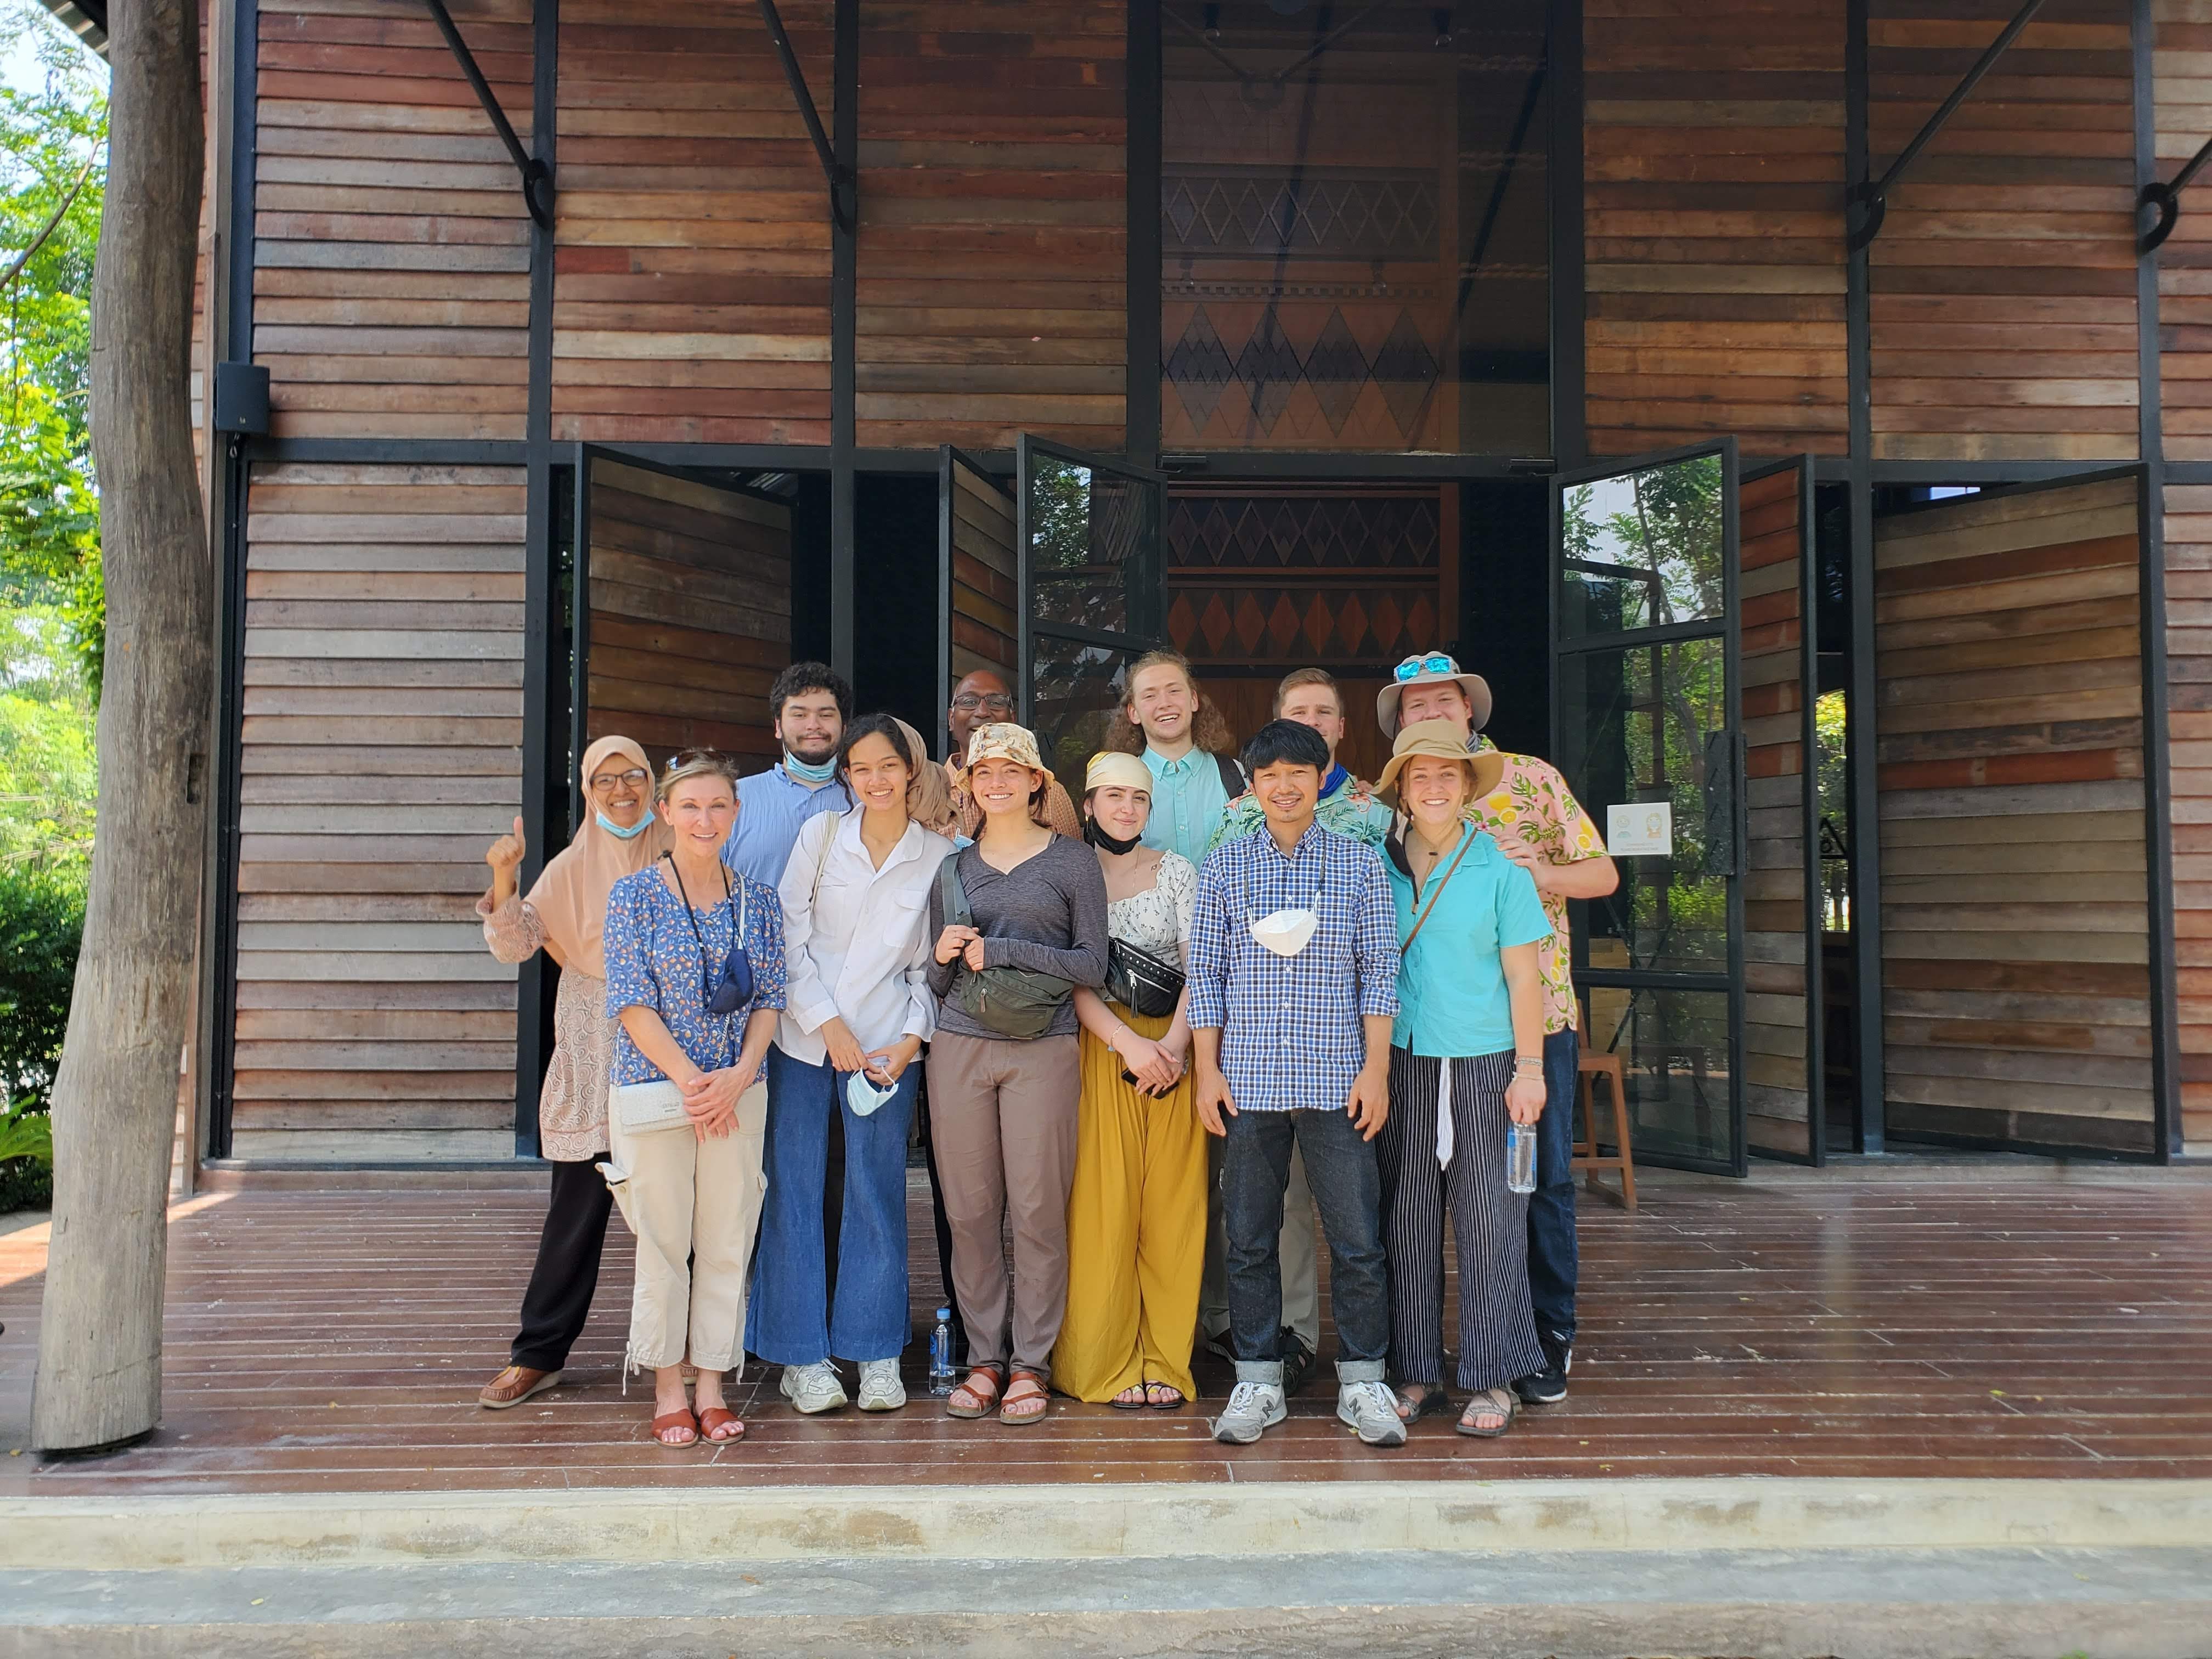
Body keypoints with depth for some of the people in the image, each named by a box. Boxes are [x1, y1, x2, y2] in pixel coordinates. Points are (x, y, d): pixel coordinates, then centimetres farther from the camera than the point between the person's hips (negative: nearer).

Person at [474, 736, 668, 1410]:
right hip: (593, 1056, 0)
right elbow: (514, 944, -2)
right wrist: (503, 881, -17)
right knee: (578, 1206, 0)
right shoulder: (571, 867, 4)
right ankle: (539, 1354, 9)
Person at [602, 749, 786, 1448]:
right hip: (653, 1086, -3)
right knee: (663, 1242, 3)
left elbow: (769, 999, 6)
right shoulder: (634, 894, -2)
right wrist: (689, 1079, -14)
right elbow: (632, 1001, -7)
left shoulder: (759, 901, 7)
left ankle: (712, 1385, 18)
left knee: (728, 1243, 6)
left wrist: (738, 1076, -9)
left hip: (739, 1093, 3)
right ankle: (668, 1389, 17)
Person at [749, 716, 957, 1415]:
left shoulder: (940, 856, 2)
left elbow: (931, 964, 6)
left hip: (885, 1047, 0)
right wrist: (828, 1024, -7)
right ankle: (803, 1355, 12)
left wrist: (912, 1038, -6)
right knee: (794, 1190, 1)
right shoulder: (821, 835, 3)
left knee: (877, 1195, 2)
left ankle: (877, 1354, 15)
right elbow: (789, 938, 0)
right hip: (802, 1036, 1)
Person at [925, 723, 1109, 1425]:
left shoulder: (1074, 861, 5)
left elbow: (1093, 965, -3)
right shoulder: (953, 868, 14)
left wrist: (1005, 951, -10)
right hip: (959, 1048, 3)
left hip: (1042, 1051, -3)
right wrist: (943, 956, -4)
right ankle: (985, 1357, 17)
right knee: (970, 1211, 4)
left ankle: (1031, 1362, 11)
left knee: (1038, 1212, -1)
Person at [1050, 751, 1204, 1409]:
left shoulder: (1177, 872, 9)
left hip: (1173, 1049, 1)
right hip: (1100, 1048, -1)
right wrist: (1128, 1043, -14)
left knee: (1171, 1205, 1)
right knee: (1104, 1203, -2)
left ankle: (1163, 1360, 9)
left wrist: (1173, 1043, -13)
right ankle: (1106, 1361, 7)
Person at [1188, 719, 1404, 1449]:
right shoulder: (1224, 867, 7)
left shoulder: (1360, 863, 5)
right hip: (1248, 1079, 1)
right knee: (1248, 1237, 7)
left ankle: (1362, 1381, 17)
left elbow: (1380, 971, 4)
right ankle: (1258, 1381, 20)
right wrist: (1208, 1071, 1)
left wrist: (1376, 1070, -3)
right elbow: (1206, 972, 6)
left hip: (1336, 1079, -1)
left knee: (1357, 1237, 2)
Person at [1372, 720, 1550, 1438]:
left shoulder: (1499, 866, 0)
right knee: (1407, 1218, 6)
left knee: (1488, 1218, 1)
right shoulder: (1378, 865, 5)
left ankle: (1492, 1380, 13)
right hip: (1402, 1059, 2)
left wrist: (1529, 1070, -4)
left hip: (1483, 1061, -2)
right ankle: (1417, 1373, 17)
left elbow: (1523, 977, 1)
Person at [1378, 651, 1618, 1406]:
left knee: (1545, 1176, 3)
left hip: (1536, 1010, -2)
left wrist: (1546, 872, -16)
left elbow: (1603, 872, 2)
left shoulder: (1532, 779, 2)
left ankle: (1550, 1335, 16)